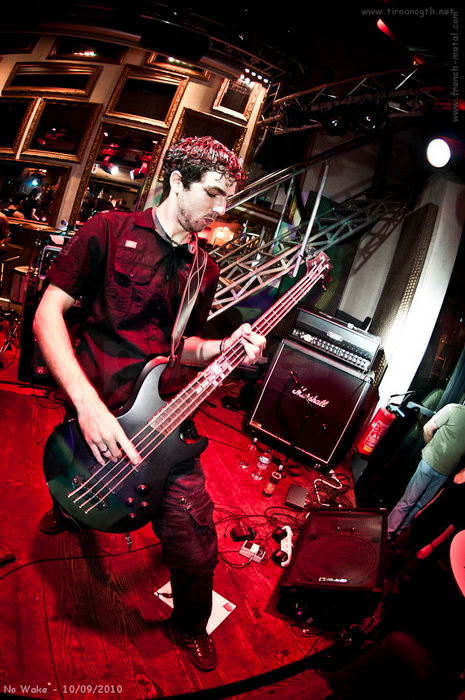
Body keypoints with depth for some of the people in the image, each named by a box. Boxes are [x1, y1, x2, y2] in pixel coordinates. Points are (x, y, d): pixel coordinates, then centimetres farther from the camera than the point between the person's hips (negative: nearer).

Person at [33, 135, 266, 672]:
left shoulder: (206, 270, 11)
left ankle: (191, 625, 27)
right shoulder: (110, 230, -5)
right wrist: (87, 402, -20)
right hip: (95, 412, -2)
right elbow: (48, 311, -8)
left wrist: (223, 347, -5)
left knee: (194, 542, -5)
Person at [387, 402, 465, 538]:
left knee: (420, 505, 7)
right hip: (429, 463, -2)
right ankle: (387, 531, 16)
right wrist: (433, 448, 10)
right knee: (408, 501, 6)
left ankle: (397, 532, 18)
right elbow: (428, 428, 3)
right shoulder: (454, 410, -4)